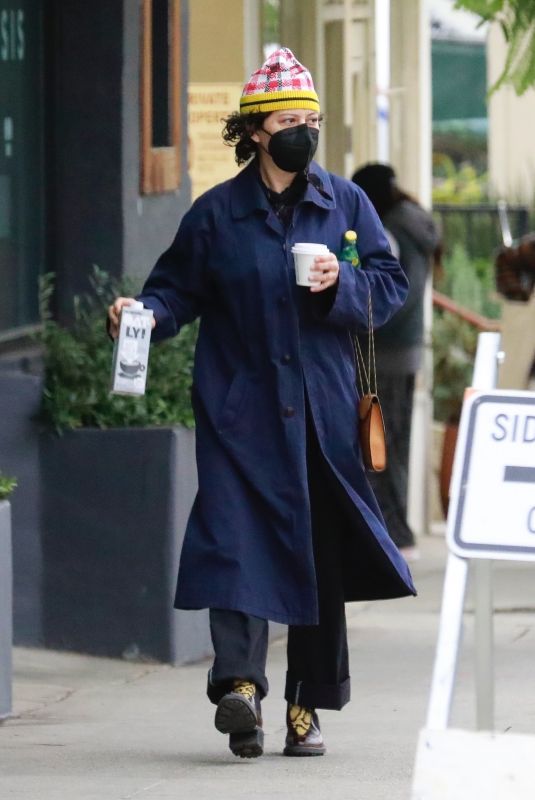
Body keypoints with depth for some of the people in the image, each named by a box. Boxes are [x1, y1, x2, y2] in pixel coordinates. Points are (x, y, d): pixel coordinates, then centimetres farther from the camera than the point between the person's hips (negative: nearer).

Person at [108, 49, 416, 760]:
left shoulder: (346, 204, 9)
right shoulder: (216, 213, 4)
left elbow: (391, 282, 9)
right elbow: (178, 290, 6)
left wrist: (343, 285, -10)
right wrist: (143, 316, -14)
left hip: (323, 411, 2)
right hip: (240, 407, -2)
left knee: (322, 553, 4)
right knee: (238, 534, -19)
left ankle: (307, 709, 12)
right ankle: (239, 681, -27)